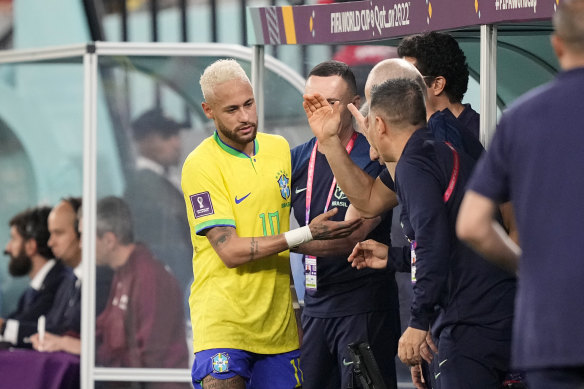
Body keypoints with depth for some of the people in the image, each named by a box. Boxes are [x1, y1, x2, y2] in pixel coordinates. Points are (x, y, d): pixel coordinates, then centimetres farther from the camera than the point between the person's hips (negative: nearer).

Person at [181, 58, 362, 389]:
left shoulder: (279, 148, 9)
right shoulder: (201, 165, -10)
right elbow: (229, 251, -16)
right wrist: (307, 234, -18)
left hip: (279, 321, 6)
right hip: (223, 321, -5)